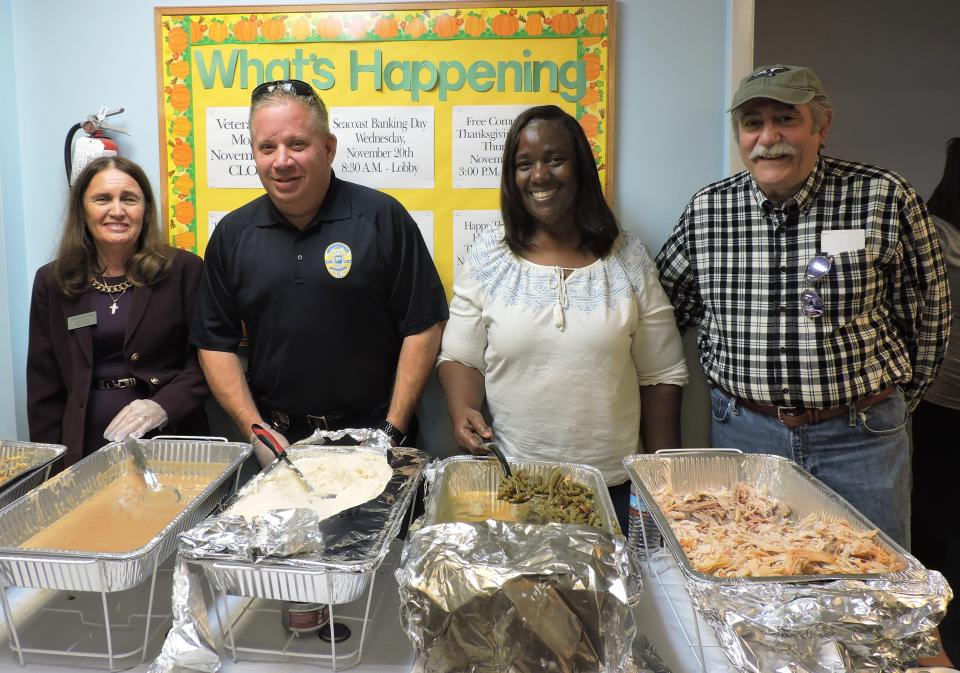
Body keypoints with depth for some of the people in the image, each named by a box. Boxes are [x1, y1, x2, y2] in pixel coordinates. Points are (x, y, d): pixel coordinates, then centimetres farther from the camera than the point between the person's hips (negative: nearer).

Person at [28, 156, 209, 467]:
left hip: (169, 444, -2)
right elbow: (44, 383, 6)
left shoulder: (184, 270, -4)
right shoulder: (51, 281, 5)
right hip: (84, 448, 2)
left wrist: (164, 405, -22)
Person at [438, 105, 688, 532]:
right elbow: (459, 358, 4)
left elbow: (661, 377, 3)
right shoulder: (487, 259, 1)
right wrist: (464, 410, -17)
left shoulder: (628, 259, 1)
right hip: (512, 481, 0)